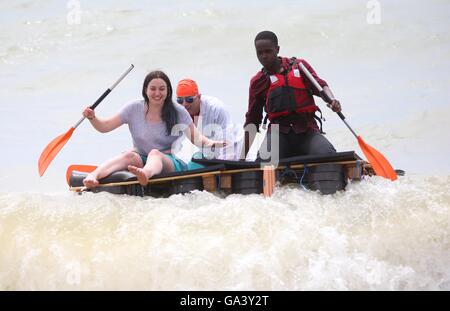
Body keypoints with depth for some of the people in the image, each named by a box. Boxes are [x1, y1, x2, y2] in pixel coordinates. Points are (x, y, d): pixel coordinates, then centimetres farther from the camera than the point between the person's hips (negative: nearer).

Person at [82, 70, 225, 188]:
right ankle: (93, 176, -55)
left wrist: (208, 142, -23)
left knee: (155, 153, -35)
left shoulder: (178, 112, 1)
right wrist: (93, 118, -15)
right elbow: (105, 127, 5)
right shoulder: (134, 109, 4)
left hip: (172, 164, -2)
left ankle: (145, 173, -72)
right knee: (130, 156, -31)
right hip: (141, 161, 3)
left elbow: (195, 137, -1)